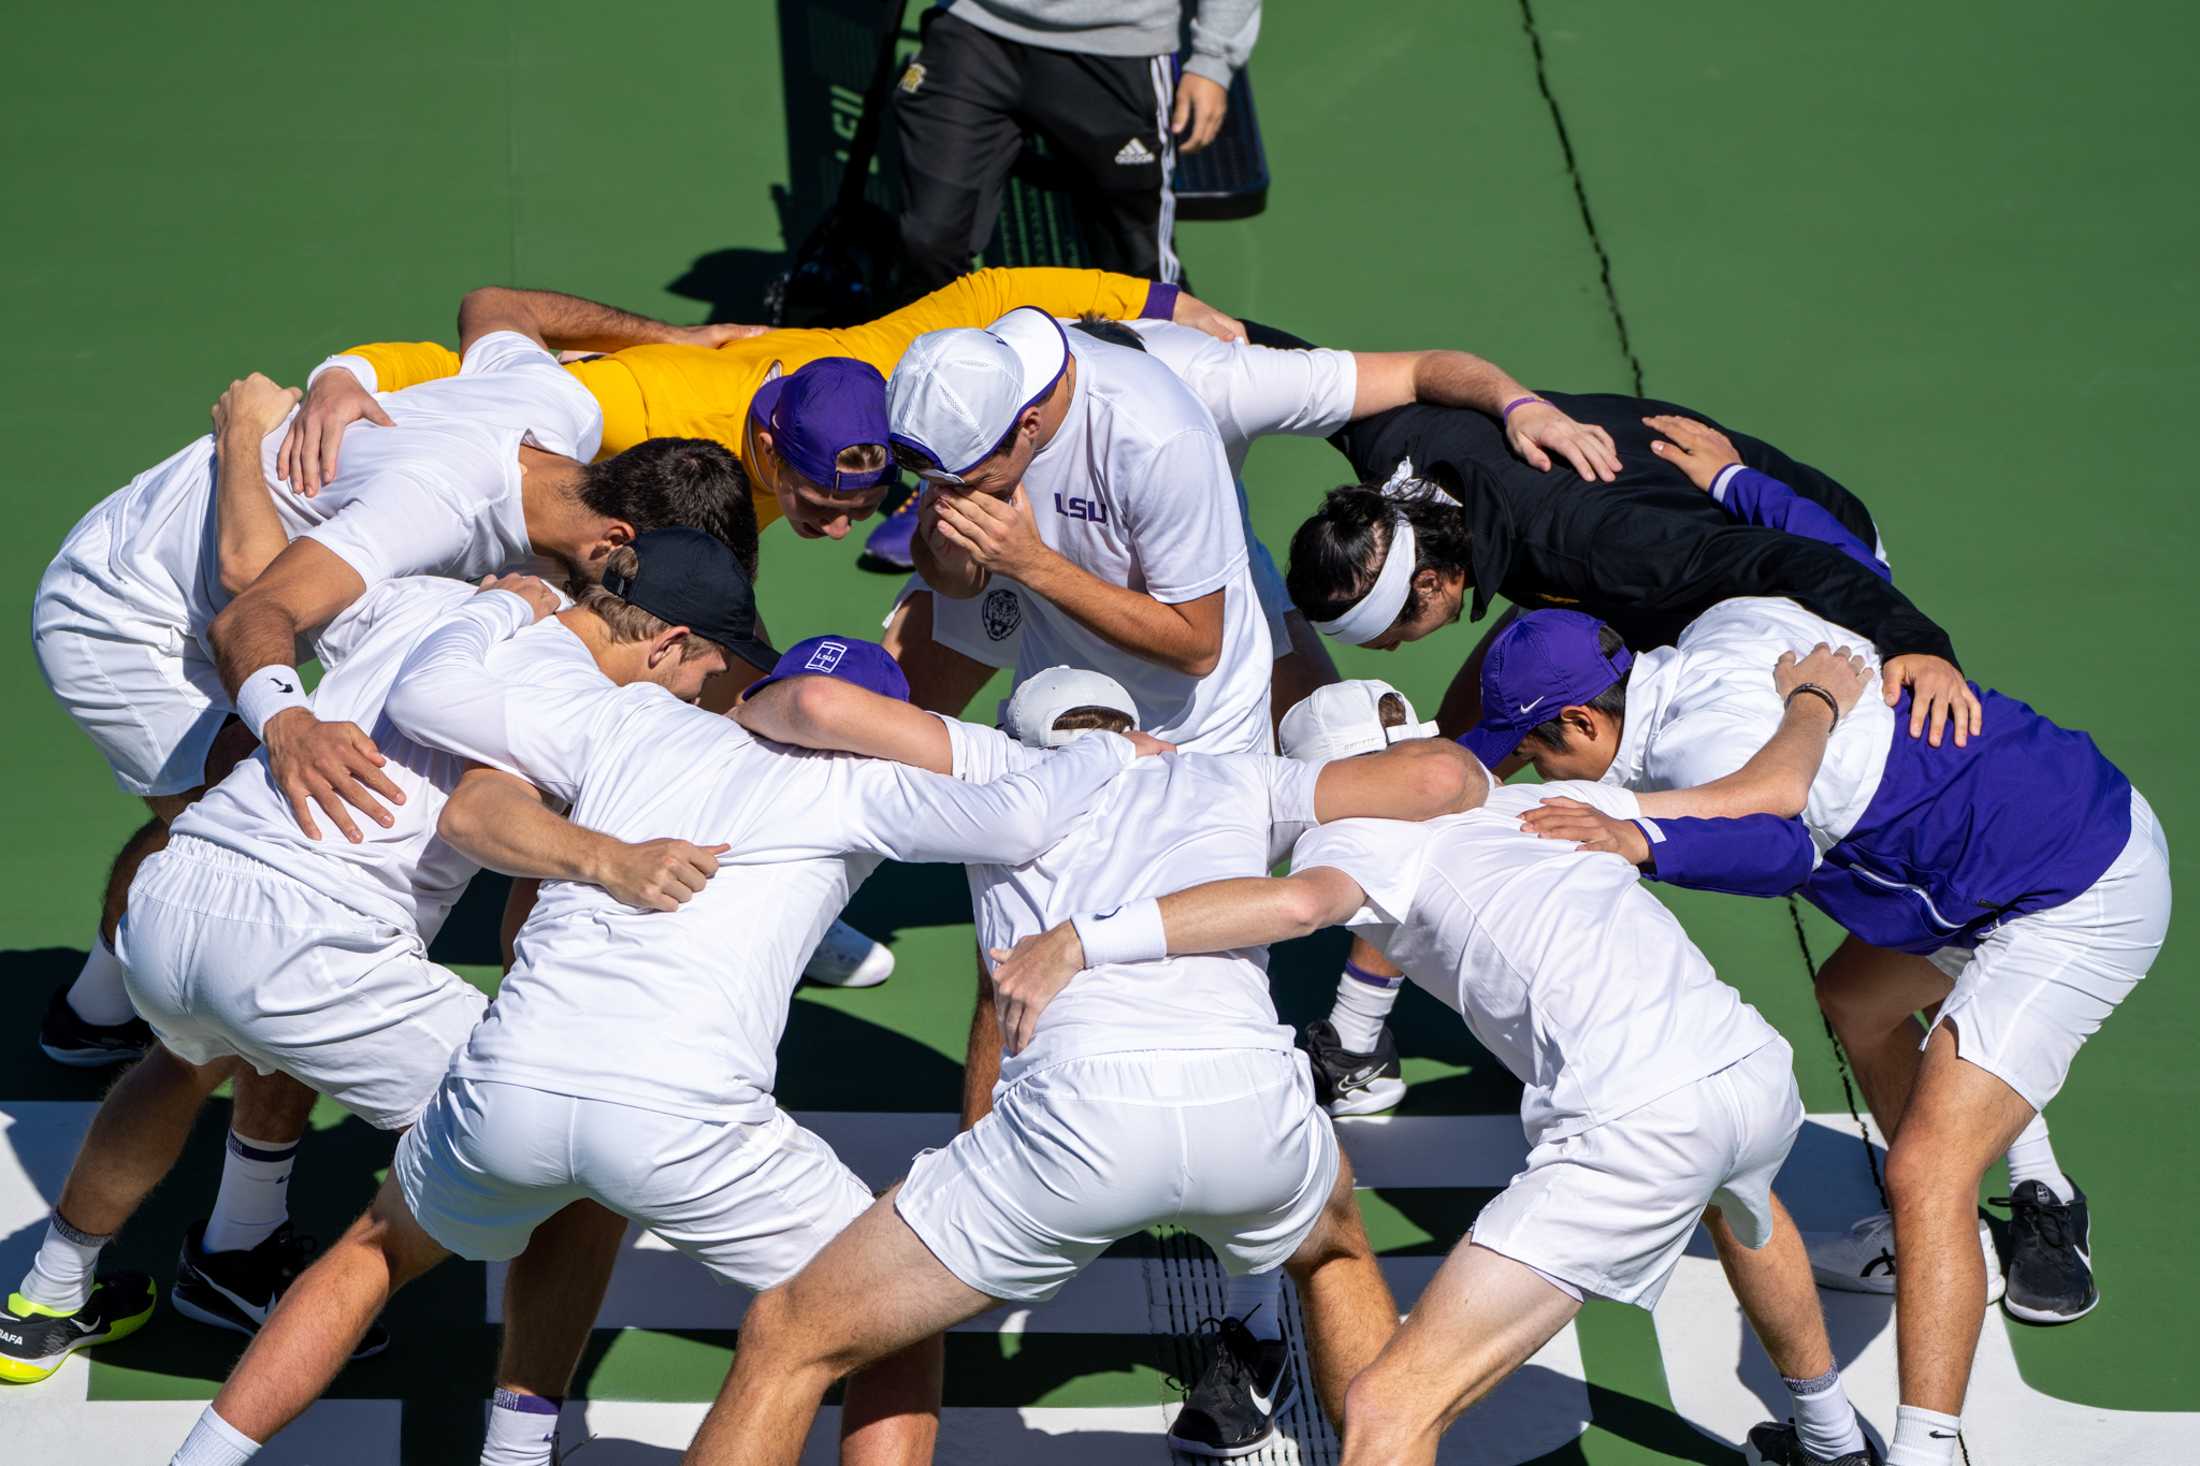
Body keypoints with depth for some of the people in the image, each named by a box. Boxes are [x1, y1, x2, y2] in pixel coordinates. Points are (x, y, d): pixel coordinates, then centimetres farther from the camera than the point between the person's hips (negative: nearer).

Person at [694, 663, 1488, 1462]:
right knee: (1335, 1250, 42)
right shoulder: (1241, 779, 30)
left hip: (1081, 1108, -2)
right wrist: (1460, 762, 43)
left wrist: (745, 711, 35)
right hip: (1256, 1104, 2)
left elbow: (821, 705, 13)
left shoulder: (1003, 767, 26)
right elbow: (1443, 776, 19)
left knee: (788, 1340, 12)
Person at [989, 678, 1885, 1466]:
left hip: (1640, 1122, -7)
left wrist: (1080, 938, -16)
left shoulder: (1359, 830, 9)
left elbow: (1299, 902, -15)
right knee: (1735, 1196, 46)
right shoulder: (1557, 801, 26)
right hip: (1758, 1069, 7)